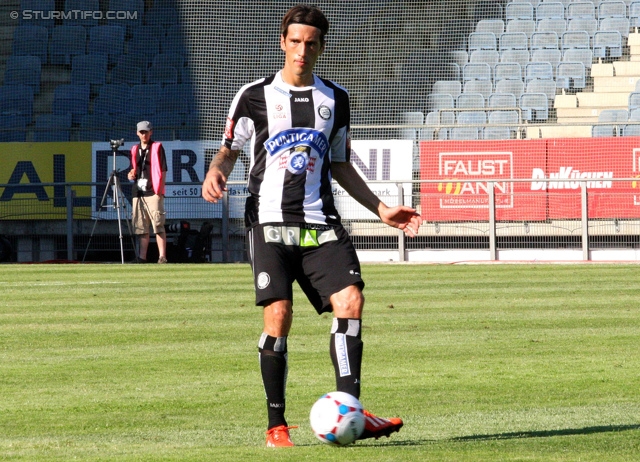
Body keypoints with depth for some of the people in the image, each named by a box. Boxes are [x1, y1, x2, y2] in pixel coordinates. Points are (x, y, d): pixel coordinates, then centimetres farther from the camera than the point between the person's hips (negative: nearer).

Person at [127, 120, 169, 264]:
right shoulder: (135, 150, 18)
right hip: (138, 193, 6)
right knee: (141, 228, 6)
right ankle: (142, 257, 8)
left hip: (153, 193, -6)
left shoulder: (157, 147, 2)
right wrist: (131, 174, 1)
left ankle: (162, 257, -13)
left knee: (158, 226, -10)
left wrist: (159, 190, -11)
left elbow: (162, 171, -3)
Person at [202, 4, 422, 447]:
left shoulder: (335, 99, 14)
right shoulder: (256, 95, 5)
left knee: (351, 300, -15)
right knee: (278, 316, -11)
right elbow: (230, 149, 9)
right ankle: (276, 425, -1)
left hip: (320, 222, 3)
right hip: (271, 221, -3)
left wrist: (382, 209, 18)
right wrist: (215, 173, -14)